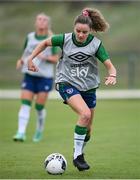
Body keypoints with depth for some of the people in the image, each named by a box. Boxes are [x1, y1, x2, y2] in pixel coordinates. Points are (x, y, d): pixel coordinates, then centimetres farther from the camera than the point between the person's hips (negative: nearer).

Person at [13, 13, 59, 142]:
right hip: (29, 75, 3)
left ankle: (39, 131, 22)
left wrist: (46, 57, -20)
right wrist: (21, 61, -3)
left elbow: (56, 59, -3)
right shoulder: (30, 37, 8)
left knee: (39, 107, -1)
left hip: (45, 77, -3)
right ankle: (21, 133, -14)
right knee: (25, 104, -10)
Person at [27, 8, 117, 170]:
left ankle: (79, 153, 37)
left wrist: (112, 75, -33)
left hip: (88, 87, 3)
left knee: (87, 129, 10)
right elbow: (45, 43, 8)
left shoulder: (96, 44, -9)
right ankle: (77, 155, -19)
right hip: (67, 83, -3)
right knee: (85, 114, -28)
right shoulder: (65, 39, -10)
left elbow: (110, 66, -12)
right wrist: (30, 58, 1)